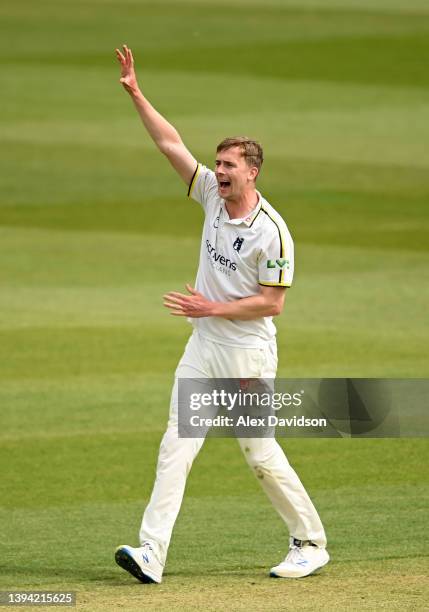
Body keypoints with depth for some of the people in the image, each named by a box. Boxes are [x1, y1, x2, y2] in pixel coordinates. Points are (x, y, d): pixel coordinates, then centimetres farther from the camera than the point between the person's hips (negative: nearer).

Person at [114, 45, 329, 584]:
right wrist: (135, 94, 0)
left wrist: (213, 308, -19)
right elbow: (171, 144, 6)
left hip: (247, 351, -7)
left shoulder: (271, 232, -17)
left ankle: (310, 543, 16)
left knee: (260, 453, -1)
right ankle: (151, 552, -11)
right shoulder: (213, 194, 3)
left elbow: (272, 303, -16)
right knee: (176, 446, -4)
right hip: (203, 345, 7)